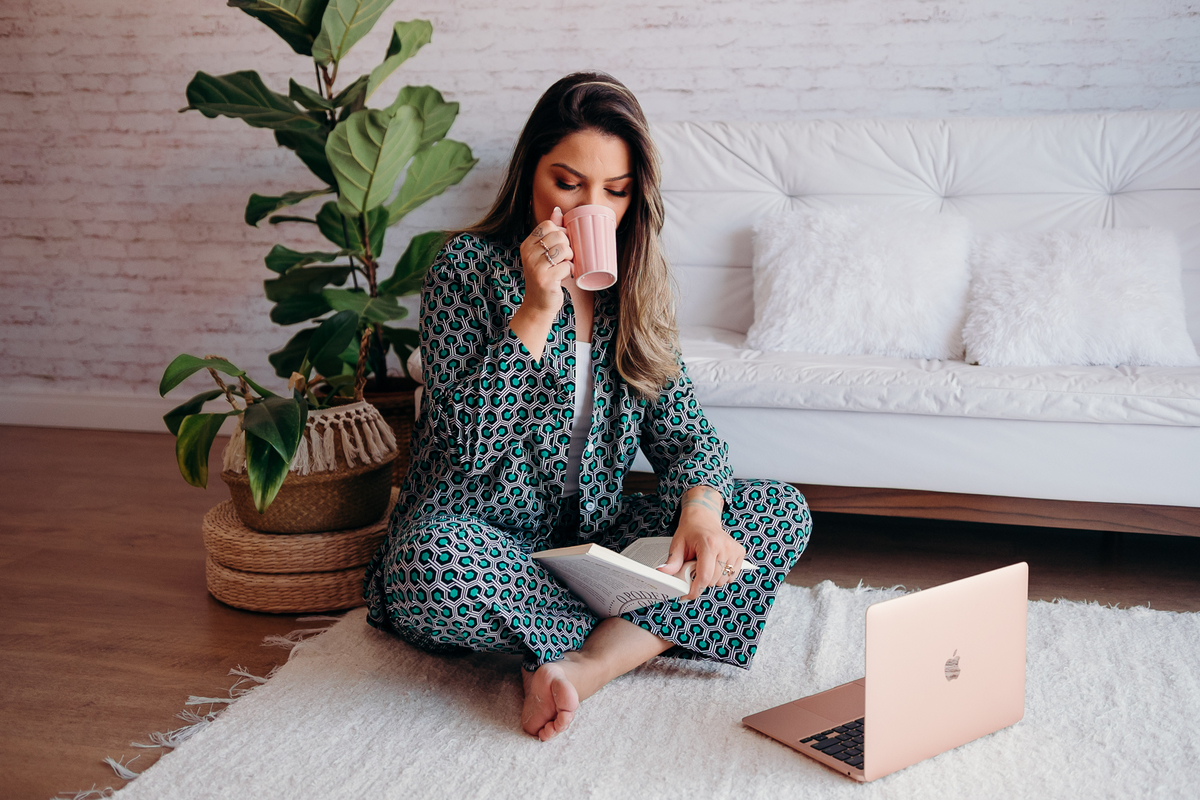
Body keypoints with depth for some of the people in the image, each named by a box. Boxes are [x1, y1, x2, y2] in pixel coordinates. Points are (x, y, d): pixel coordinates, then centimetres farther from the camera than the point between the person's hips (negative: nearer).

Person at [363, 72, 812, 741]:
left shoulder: (637, 283, 6)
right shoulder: (471, 266, -9)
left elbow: (680, 426, 3)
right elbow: (468, 443, -17)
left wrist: (701, 510, -19)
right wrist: (536, 310, -24)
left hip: (596, 536, 5)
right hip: (479, 535, -4)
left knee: (785, 512, -13)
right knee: (433, 563, -40)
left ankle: (582, 666, -25)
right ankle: (649, 634, -16)